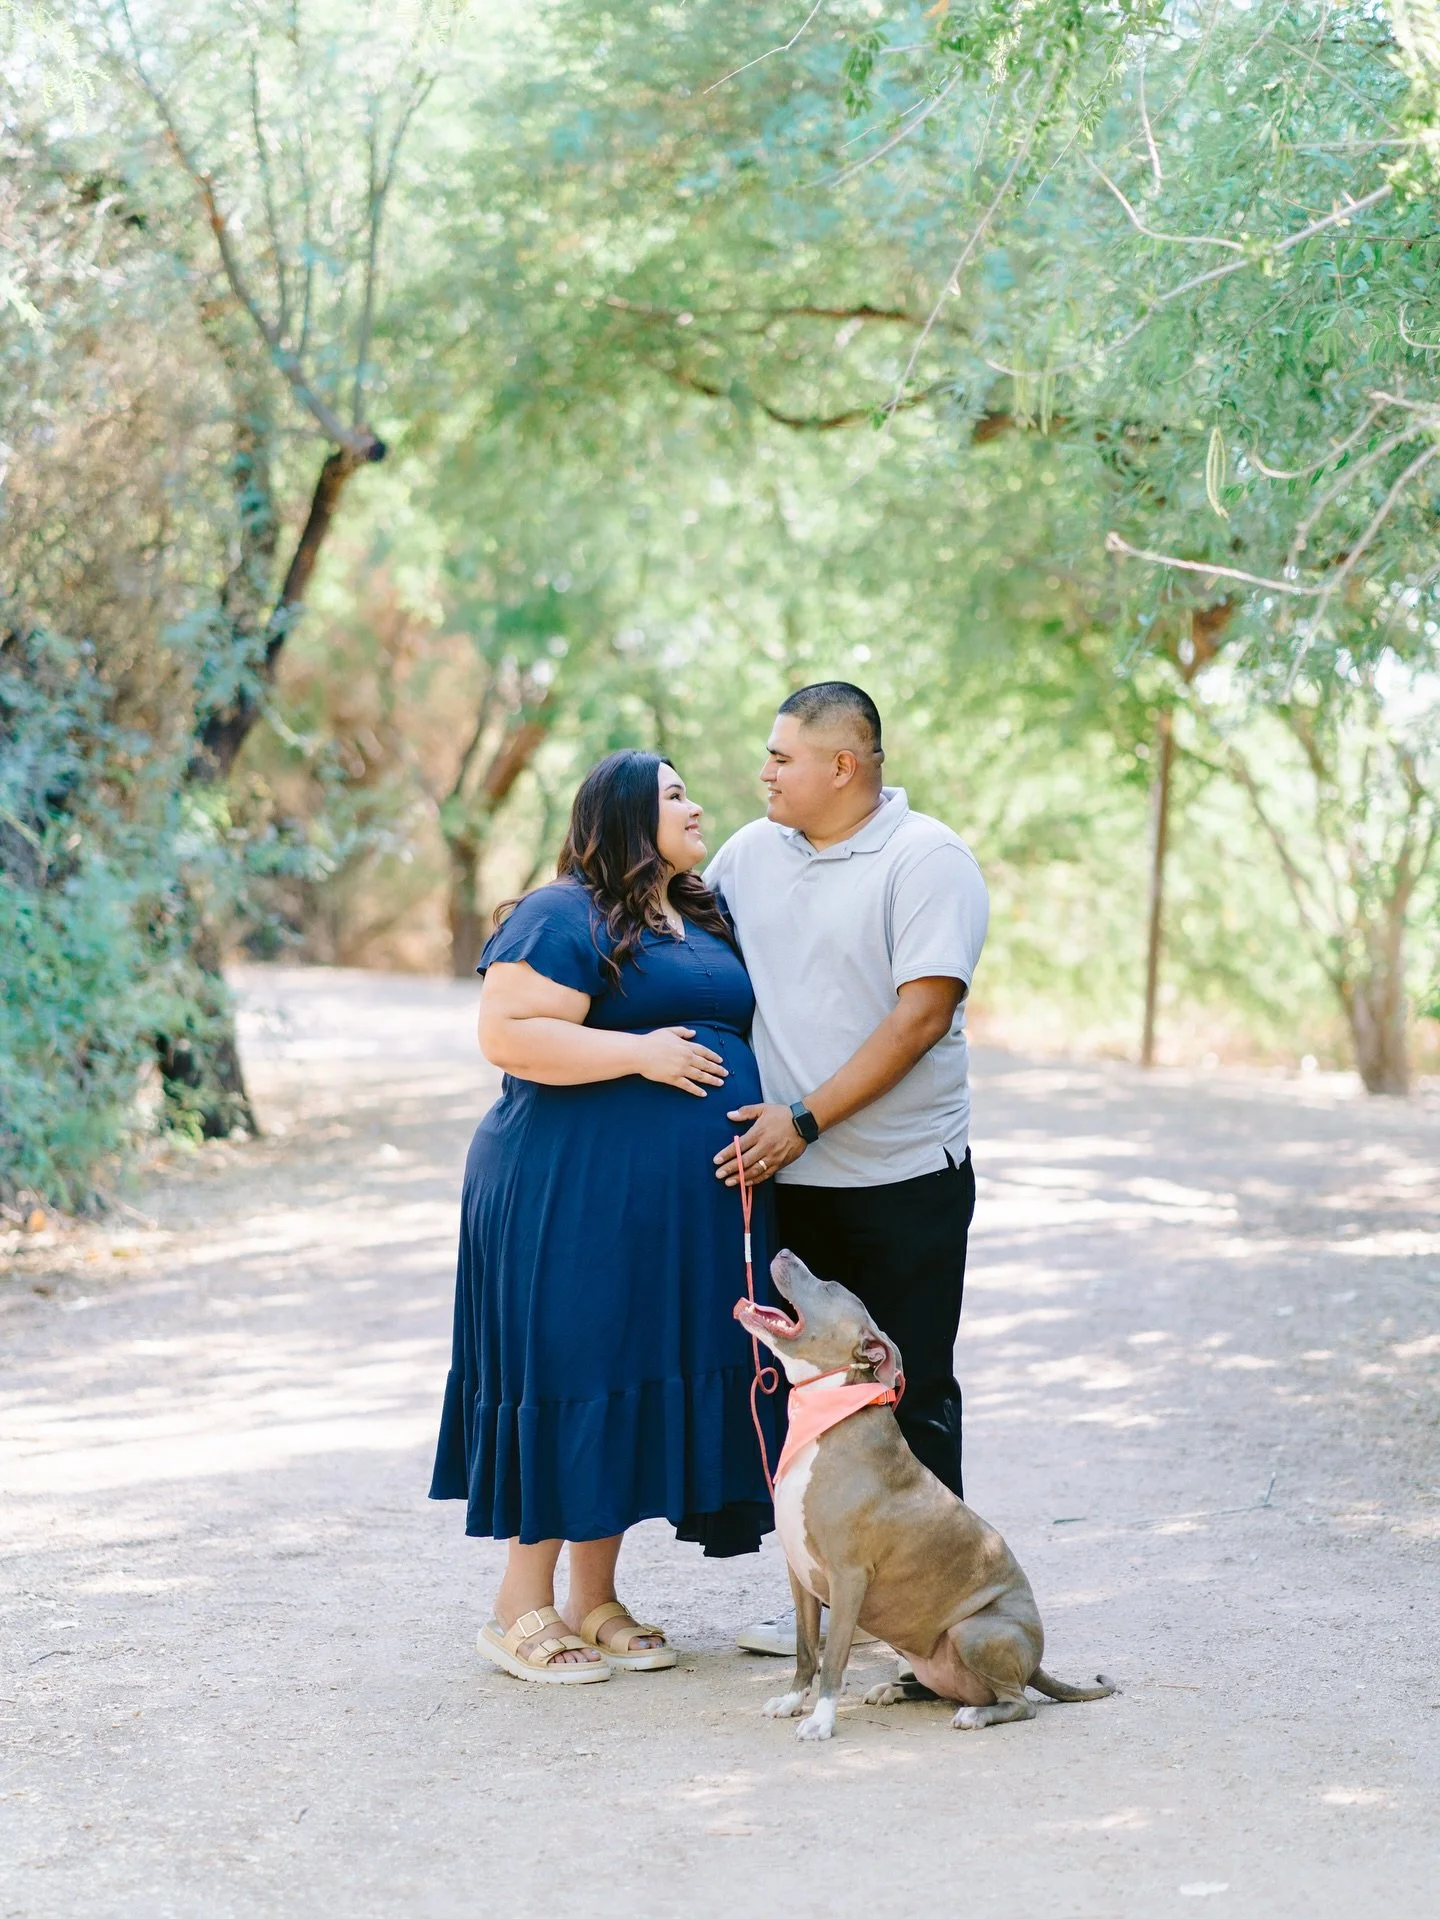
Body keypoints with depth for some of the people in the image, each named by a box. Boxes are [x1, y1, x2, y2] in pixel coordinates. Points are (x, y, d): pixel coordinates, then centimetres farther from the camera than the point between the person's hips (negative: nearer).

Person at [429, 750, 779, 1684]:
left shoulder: (704, 920, 17)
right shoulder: (563, 918, -9)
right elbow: (507, 1034, -19)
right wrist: (641, 1053, -21)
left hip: (682, 1212, 8)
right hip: (574, 1198, -8)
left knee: (636, 1394, 9)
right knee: (568, 1386, -5)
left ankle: (595, 1599, 17)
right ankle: (523, 1610, 3)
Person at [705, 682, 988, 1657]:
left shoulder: (928, 858, -10)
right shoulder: (751, 852, 10)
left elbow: (920, 1015, -17)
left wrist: (806, 1120, -20)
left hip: (904, 1180, -5)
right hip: (786, 1176, 6)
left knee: (910, 1394, 2)